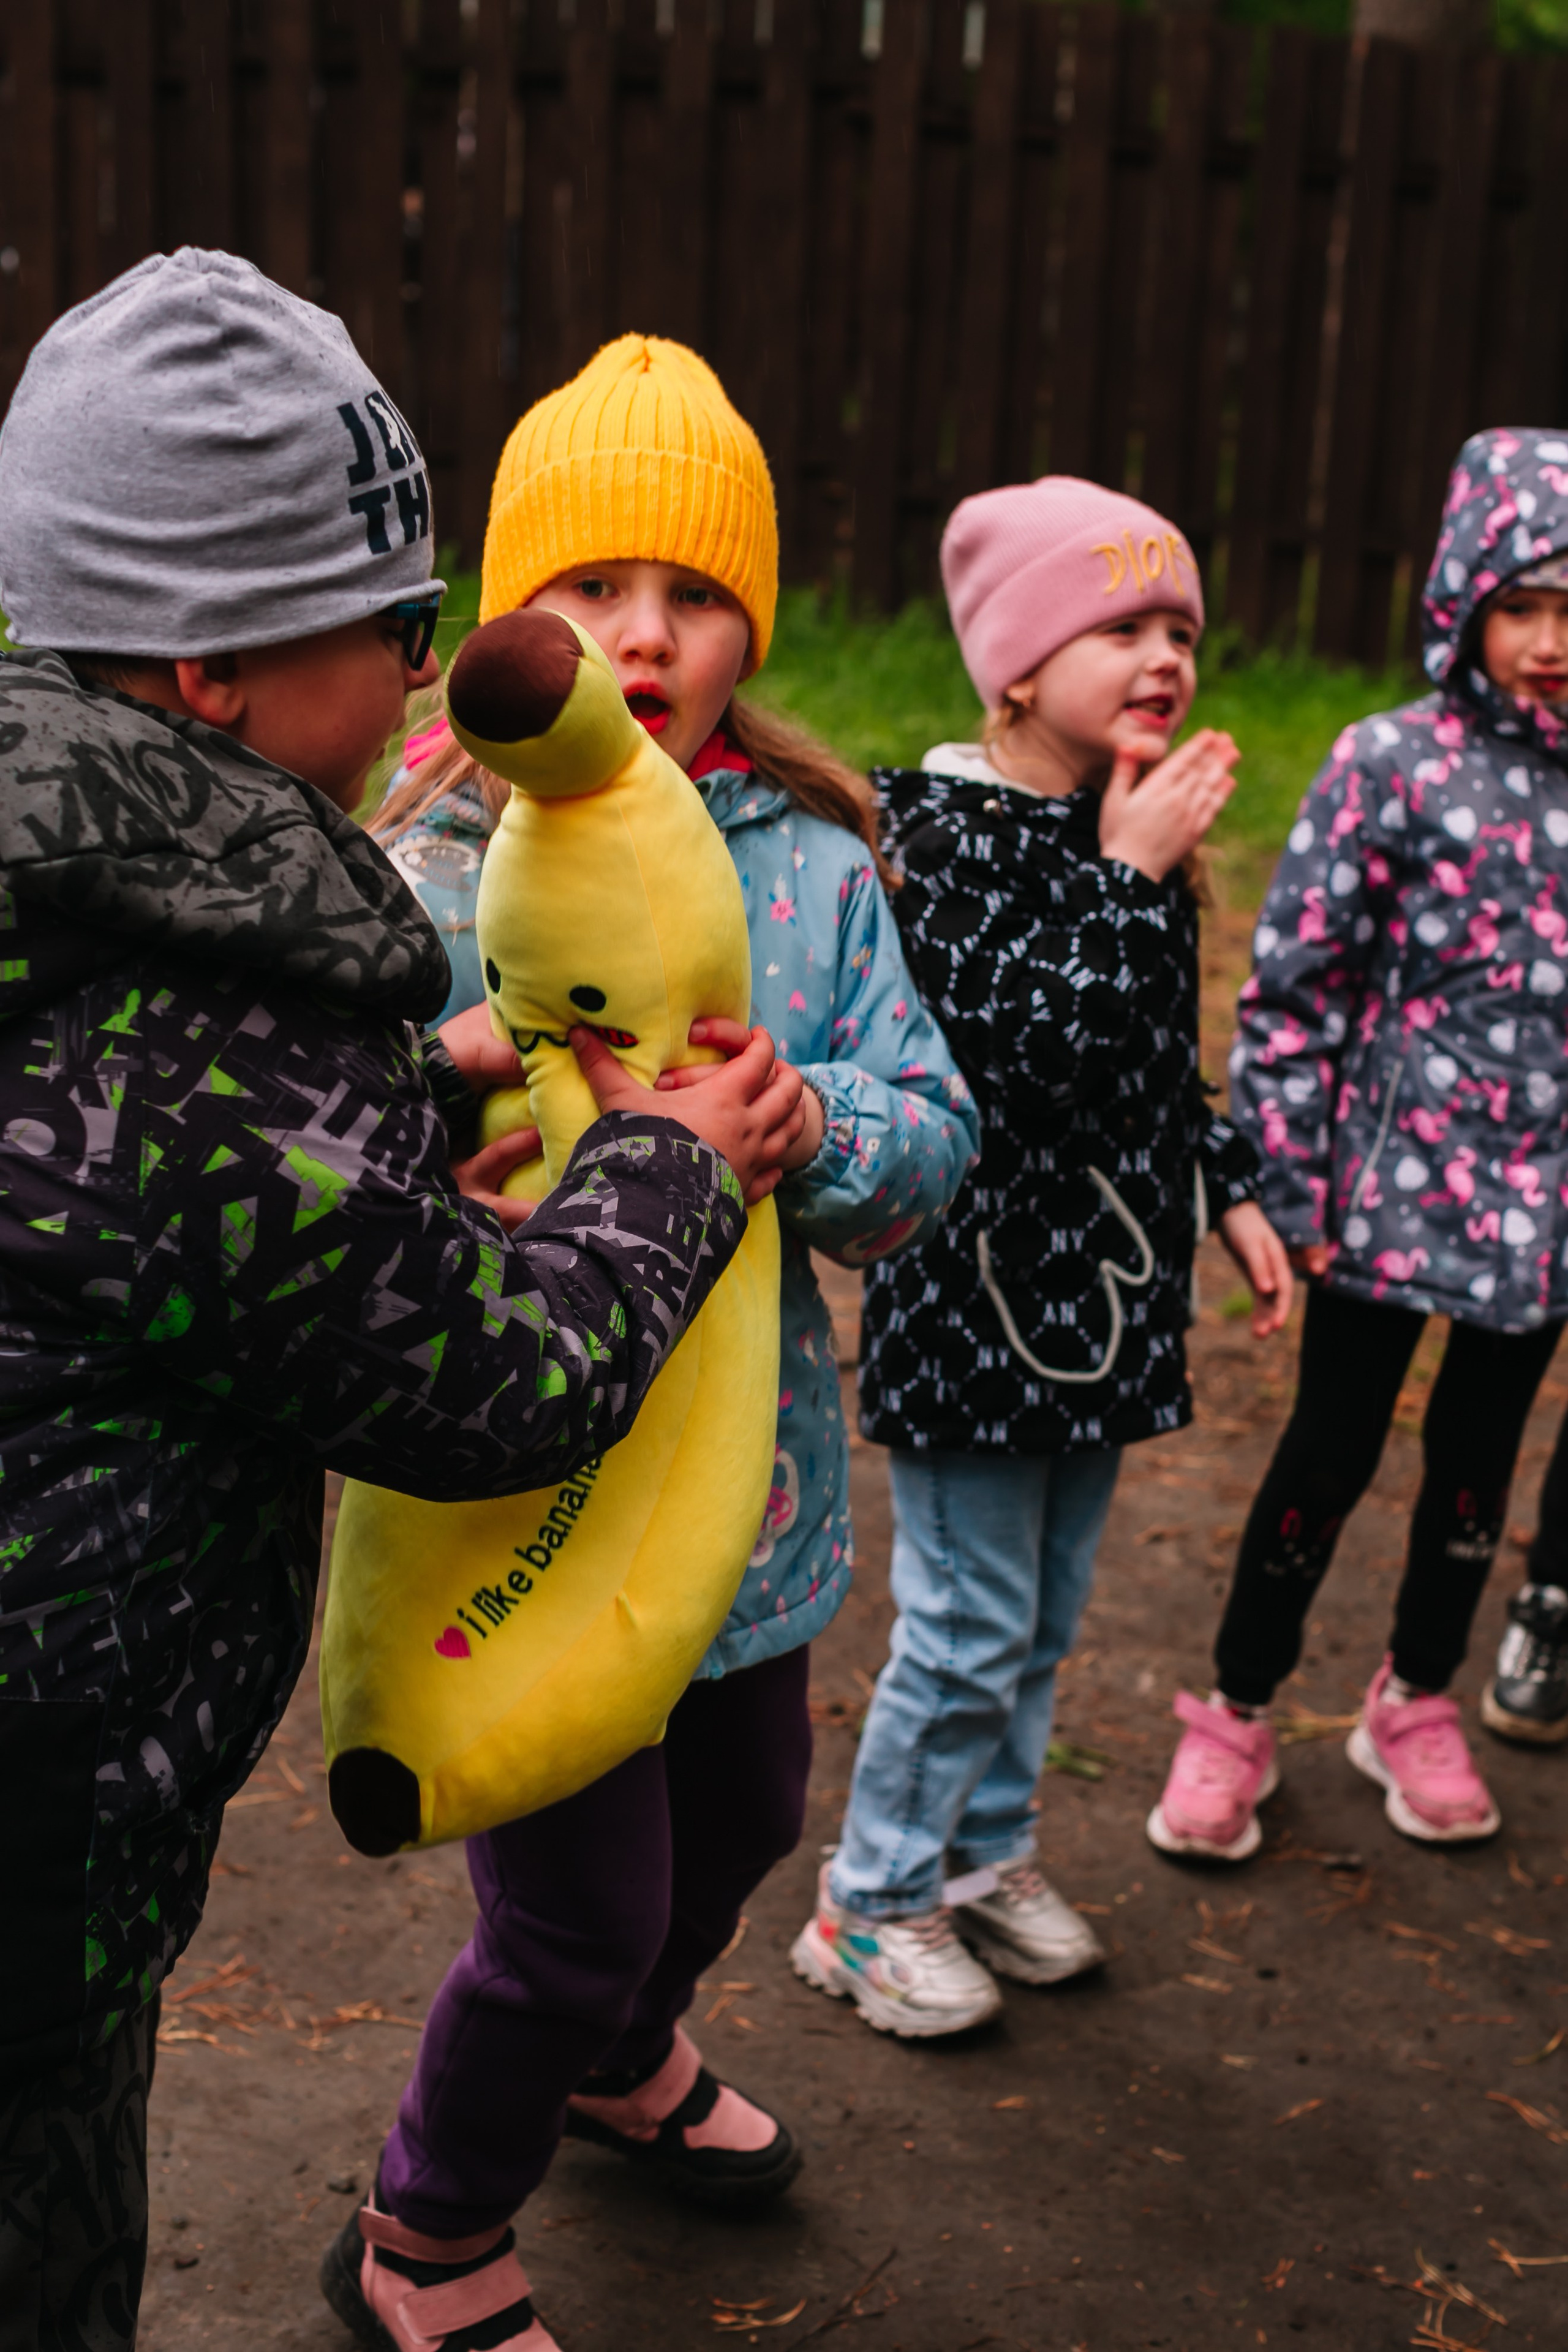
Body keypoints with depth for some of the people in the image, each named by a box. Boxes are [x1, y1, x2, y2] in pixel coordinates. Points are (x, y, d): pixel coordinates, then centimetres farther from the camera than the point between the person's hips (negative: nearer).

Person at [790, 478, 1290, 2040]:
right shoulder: (944, 829, -16)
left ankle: (985, 1854, 38)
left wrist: (1229, 1194, 19)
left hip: (1105, 1291, 8)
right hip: (981, 1288, -7)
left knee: (1046, 1616, 19)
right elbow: (1025, 1051, -27)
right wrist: (1129, 878, -24)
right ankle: (873, 1905, 21)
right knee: (970, 1624, 2)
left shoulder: (1128, 833, 7)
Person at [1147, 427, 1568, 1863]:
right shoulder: (1394, 764, -11)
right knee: (1333, 1448, 6)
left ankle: (1417, 1704, 38)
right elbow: (1293, 980, -8)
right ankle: (1238, 1716, 25)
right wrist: (1287, 1183, -9)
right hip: (1401, 1177, -4)